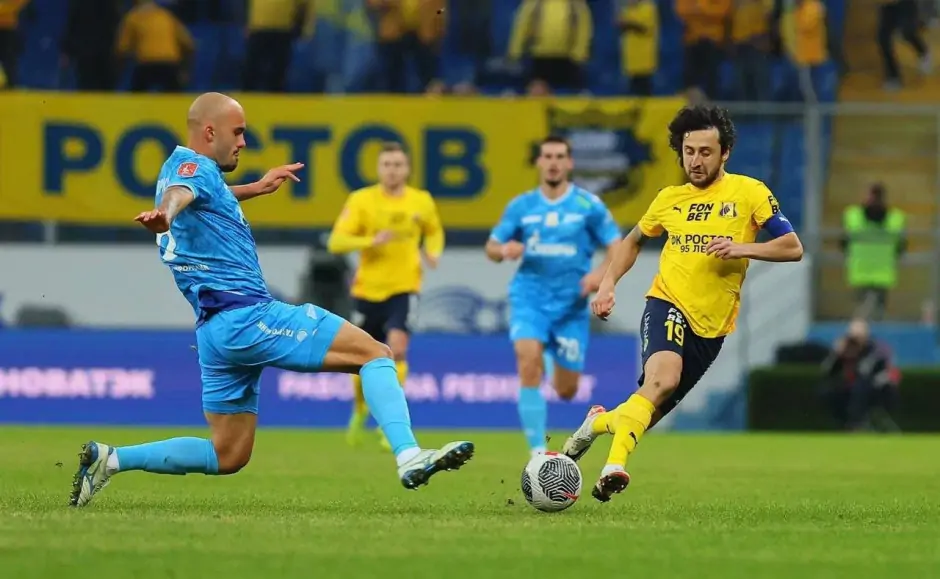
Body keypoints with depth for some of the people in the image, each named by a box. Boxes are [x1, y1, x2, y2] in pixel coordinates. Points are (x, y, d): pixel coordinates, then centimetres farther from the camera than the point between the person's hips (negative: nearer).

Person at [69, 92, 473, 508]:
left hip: (215, 330, 10)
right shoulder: (193, 166, -7)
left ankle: (109, 459, 7)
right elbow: (179, 194, -33)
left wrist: (254, 189, 52)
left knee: (227, 456, 15)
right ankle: (409, 457, -27)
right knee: (375, 353, -10)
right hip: (246, 315, -10)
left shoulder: (186, 168, 21)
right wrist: (164, 216, -54)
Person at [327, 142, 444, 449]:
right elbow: (336, 242, -12)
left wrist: (433, 253, -1)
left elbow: (434, 231, 21)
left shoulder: (422, 202, 1)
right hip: (368, 289, 0)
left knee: (397, 348, -23)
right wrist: (371, 241, -28)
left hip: (404, 288, 0)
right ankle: (361, 408, 41)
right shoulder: (361, 200, -6)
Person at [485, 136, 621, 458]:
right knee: (528, 365, -26)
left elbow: (618, 248, 1)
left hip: (571, 305, 0)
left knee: (566, 391, 7)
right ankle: (538, 451, -21)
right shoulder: (521, 206, 4)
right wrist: (504, 250, -14)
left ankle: (554, 360, 47)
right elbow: (491, 247, 11)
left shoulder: (588, 205, -1)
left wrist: (602, 272, -20)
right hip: (529, 298, 0)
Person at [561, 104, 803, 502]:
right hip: (668, 304, -1)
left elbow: (793, 248, -3)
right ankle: (614, 466, -37)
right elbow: (633, 241, 26)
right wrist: (608, 283, 11)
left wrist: (741, 248, -17)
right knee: (662, 379, -32)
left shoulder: (749, 193, 0)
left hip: (711, 325, 1)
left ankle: (600, 422, 38)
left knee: (652, 409, 6)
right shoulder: (669, 199, 9)